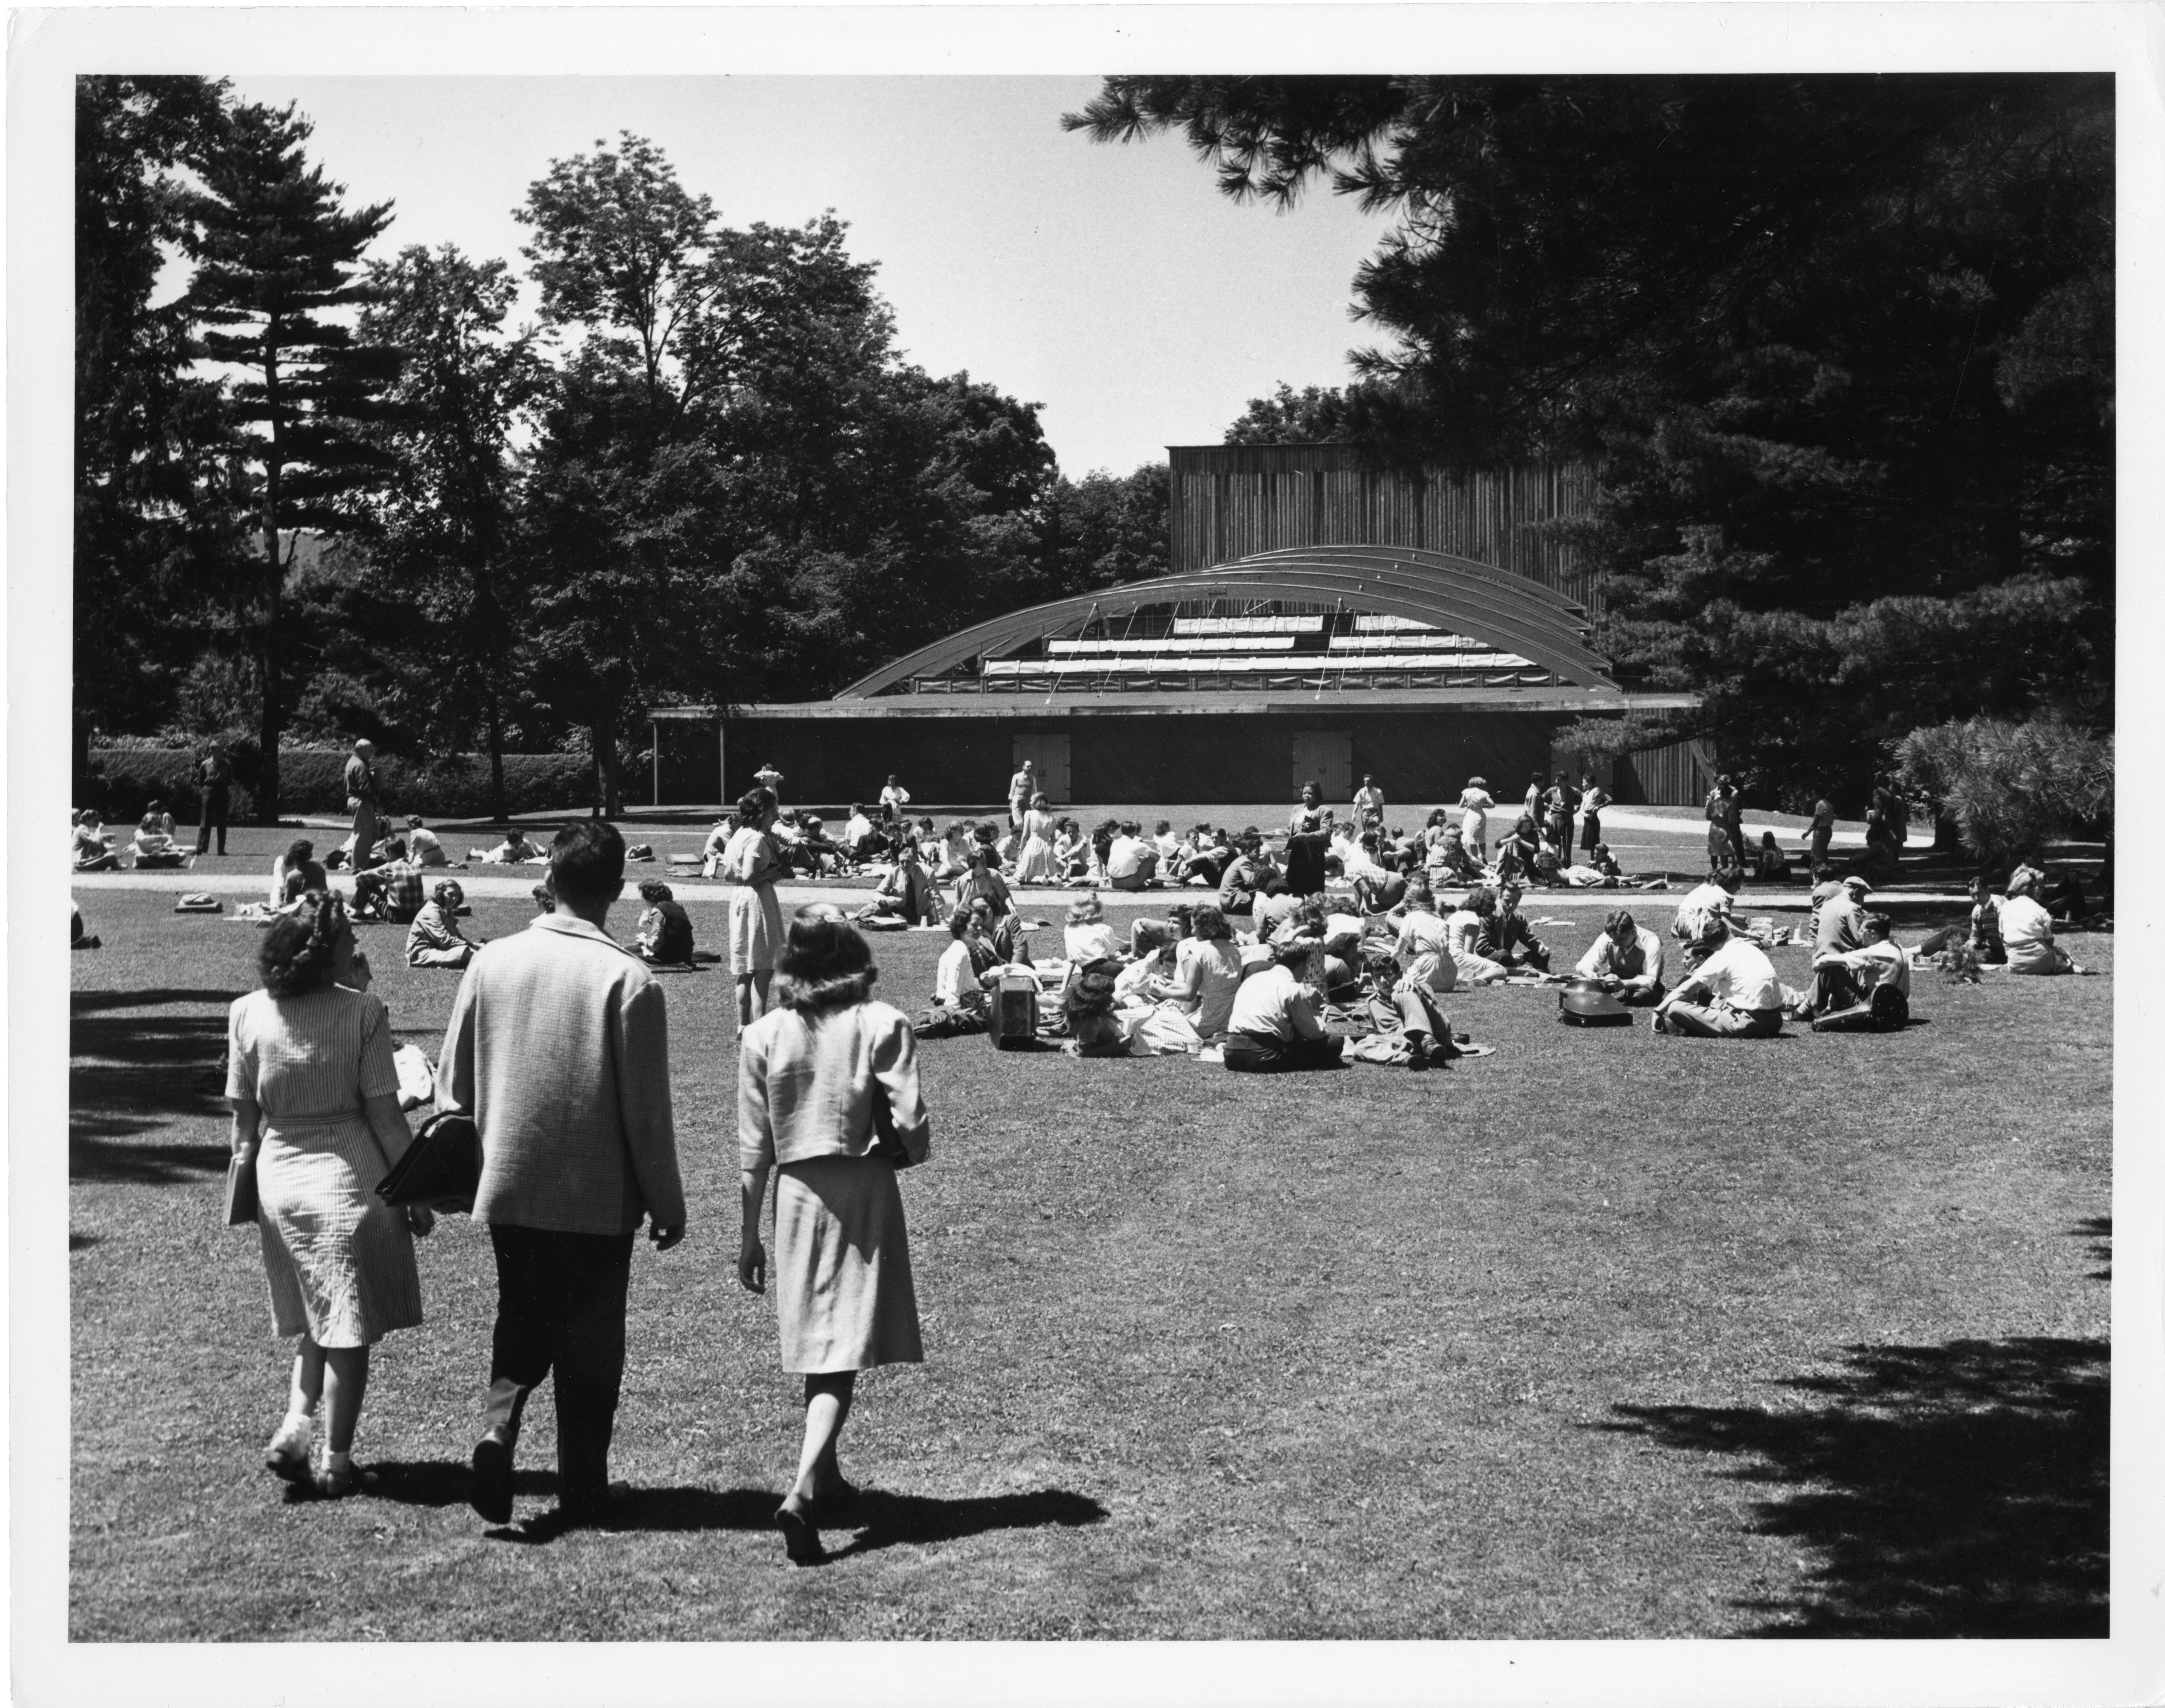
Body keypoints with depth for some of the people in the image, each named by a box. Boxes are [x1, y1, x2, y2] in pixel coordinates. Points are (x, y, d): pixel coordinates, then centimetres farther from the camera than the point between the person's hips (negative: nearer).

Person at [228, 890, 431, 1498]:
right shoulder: (360, 1011, -13)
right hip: (347, 1175, -4)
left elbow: (244, 1117, 3)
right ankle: (336, 1461, 11)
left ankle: (295, 1424, 6)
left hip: (278, 1175, 4)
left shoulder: (248, 1013, -2)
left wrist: (245, 1183, 17)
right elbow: (384, 1114, -10)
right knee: (349, 1327, 8)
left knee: (316, 1320, 21)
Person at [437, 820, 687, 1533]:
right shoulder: (629, 980, -15)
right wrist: (667, 1203, 1)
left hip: (509, 1188, 3)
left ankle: (498, 1426, -4)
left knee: (520, 1324, 20)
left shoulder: (492, 962, -3)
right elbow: (647, 1109, -11)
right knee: (591, 1347, 10)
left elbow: (453, 1083, 6)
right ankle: (580, 1494, 16)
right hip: (598, 1198, -3)